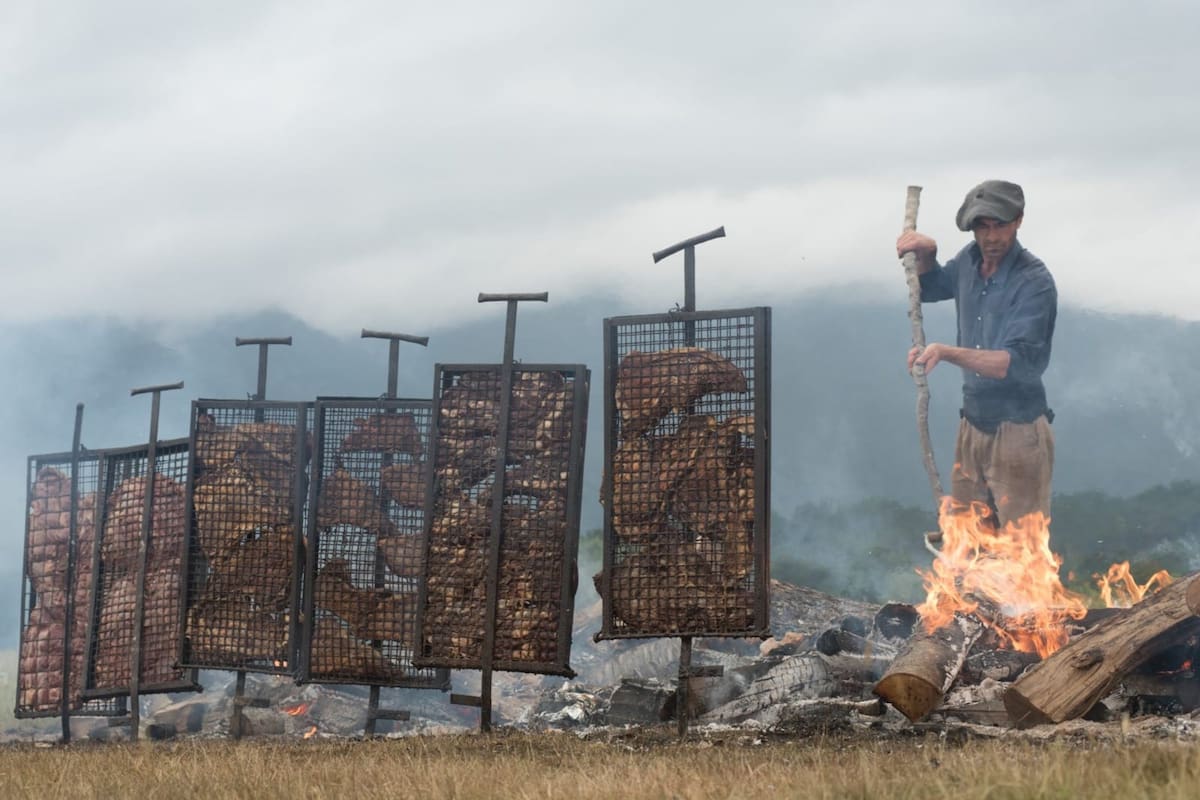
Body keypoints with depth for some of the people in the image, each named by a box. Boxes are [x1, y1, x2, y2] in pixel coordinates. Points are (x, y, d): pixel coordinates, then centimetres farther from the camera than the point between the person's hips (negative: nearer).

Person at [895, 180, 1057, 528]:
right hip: (972, 426, 7)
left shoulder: (1033, 281, -17)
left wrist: (947, 352, -36)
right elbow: (930, 288, 28)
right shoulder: (969, 262, 5)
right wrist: (925, 254, 6)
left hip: (1016, 431, -7)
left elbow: (1019, 362, -26)